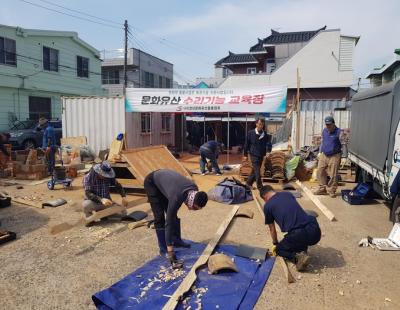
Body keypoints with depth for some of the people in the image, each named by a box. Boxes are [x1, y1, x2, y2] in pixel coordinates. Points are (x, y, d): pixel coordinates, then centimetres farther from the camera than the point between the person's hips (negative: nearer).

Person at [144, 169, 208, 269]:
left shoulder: (194, 189, -20)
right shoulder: (177, 197, -39)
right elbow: (168, 223, -37)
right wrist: (170, 251, -36)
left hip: (164, 177, 7)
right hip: (151, 182, -7)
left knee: (173, 215, 6)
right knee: (160, 217, -10)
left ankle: (177, 240, 22)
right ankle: (163, 249, 0)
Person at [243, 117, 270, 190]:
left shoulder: (265, 134, 1)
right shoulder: (251, 133, -6)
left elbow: (267, 144, 9)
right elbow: (247, 144, -1)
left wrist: (267, 153, -4)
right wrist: (245, 154, 0)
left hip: (261, 155, 4)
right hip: (254, 155, -4)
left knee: (255, 170, 13)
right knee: (257, 171, -9)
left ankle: (249, 183, 30)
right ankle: (260, 186, -3)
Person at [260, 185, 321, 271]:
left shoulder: (267, 206, 9)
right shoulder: (288, 194, 23)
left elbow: (272, 229, 20)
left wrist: (276, 244, 40)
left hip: (298, 234, -5)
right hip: (316, 231, 5)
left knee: (280, 249, 24)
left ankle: (298, 257, -3)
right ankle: (303, 251, 16)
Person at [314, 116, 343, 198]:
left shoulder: (338, 132, -9)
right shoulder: (324, 131, 9)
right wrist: (320, 152, 16)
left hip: (334, 156, -6)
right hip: (324, 155, 6)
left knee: (333, 175, -3)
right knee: (320, 172, 6)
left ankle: (331, 191, 10)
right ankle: (322, 189, 19)